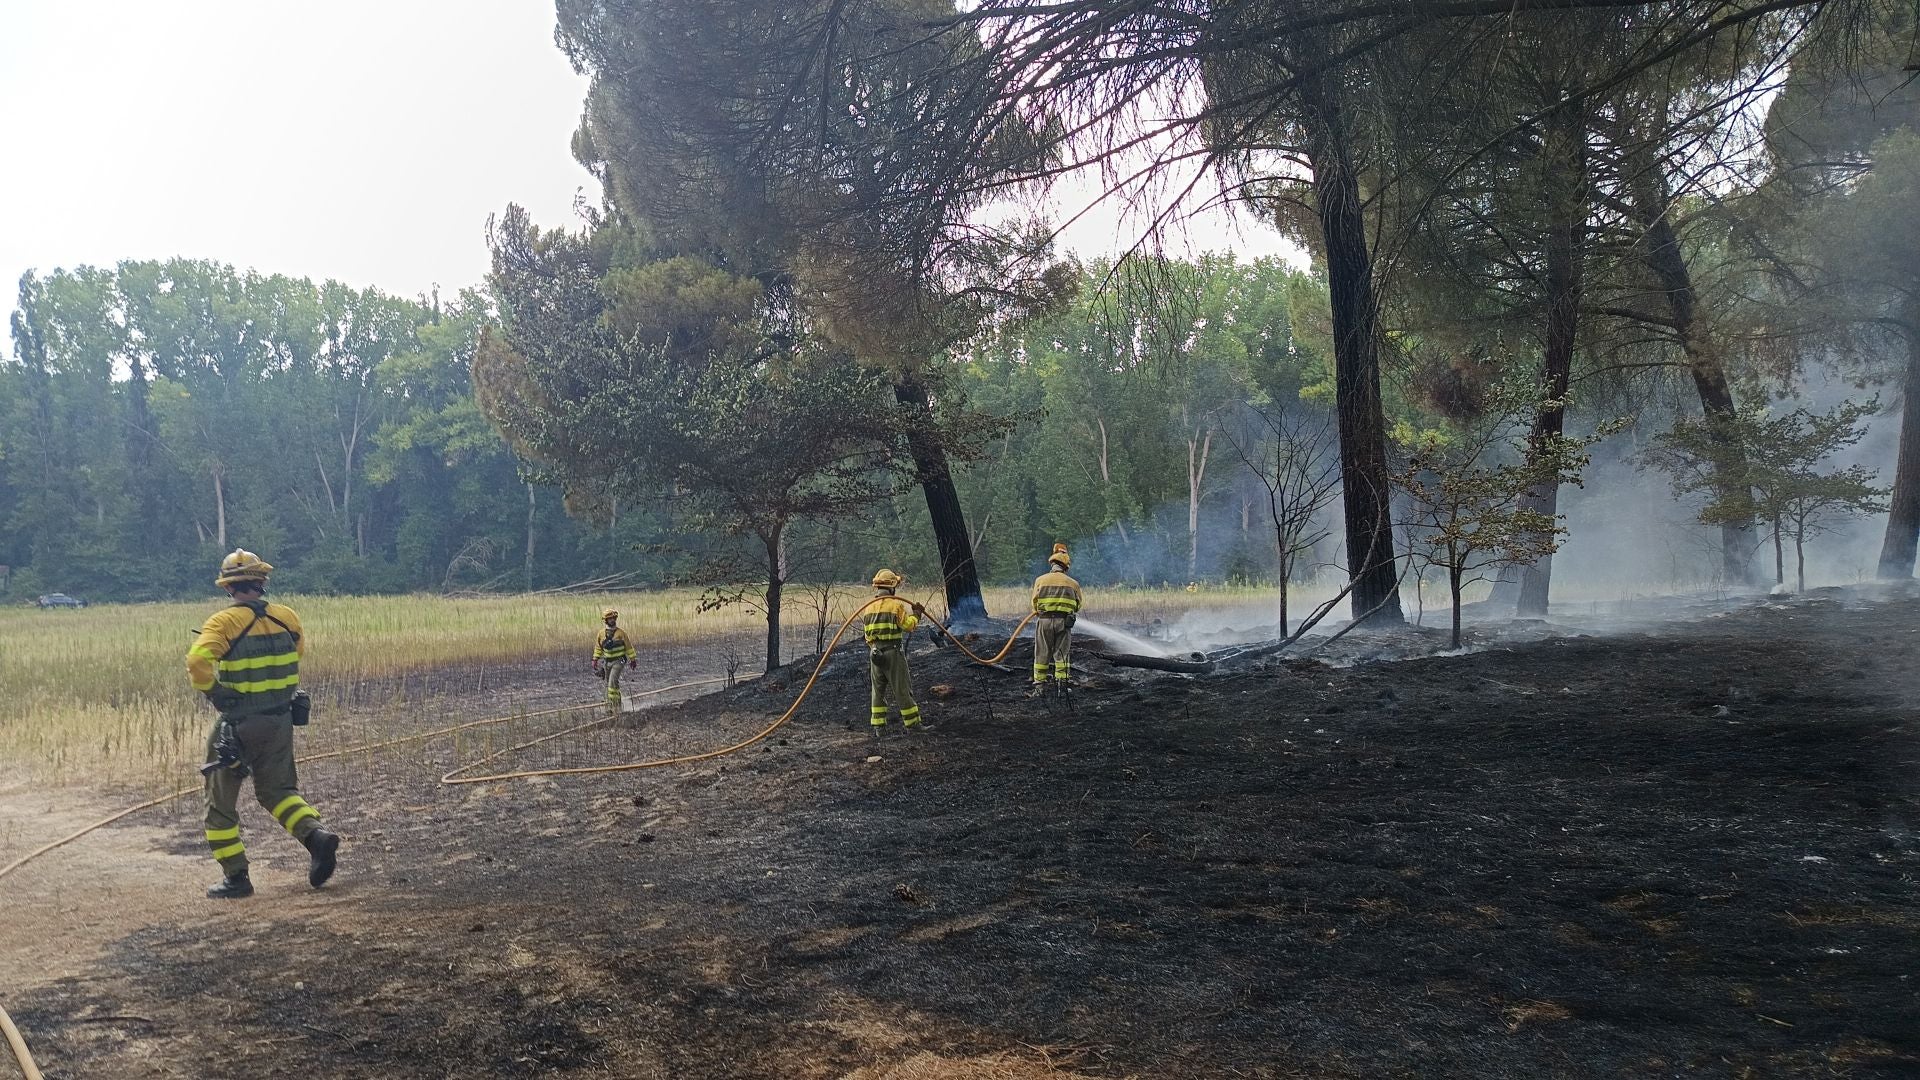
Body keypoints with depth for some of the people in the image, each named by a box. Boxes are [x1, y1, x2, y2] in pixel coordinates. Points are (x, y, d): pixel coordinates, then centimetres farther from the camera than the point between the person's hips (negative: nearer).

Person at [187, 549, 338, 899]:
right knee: (277, 789, 20)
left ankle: (235, 877, 13)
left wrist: (214, 692, -12)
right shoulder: (287, 617, 2)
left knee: (221, 801, 11)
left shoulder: (225, 621, -14)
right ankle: (315, 835, -4)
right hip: (281, 720, 5)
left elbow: (197, 661, -28)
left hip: (239, 724, -5)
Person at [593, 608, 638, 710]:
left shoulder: (621, 633, -7)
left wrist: (633, 659, 3)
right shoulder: (601, 634, 3)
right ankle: (610, 705, 24)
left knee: (613, 682, -19)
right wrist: (595, 660, 12)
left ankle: (615, 704, -17)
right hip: (607, 661, 5)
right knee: (609, 684, 11)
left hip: (618, 661, -5)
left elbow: (628, 647, 0)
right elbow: (598, 648, 15)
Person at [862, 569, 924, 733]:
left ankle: (877, 726, 11)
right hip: (893, 652, -5)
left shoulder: (869, 607, 8)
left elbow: (867, 632, 13)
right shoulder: (896, 604, -10)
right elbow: (908, 626, -12)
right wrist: (916, 614, 5)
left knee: (878, 691, 12)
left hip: (875, 653, 5)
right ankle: (913, 723, 8)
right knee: (902, 690, 2)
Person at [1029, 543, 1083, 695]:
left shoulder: (1040, 580, 3)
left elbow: (1035, 602, 8)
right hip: (1064, 622, 0)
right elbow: (1078, 605, 14)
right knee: (1061, 654, 7)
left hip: (1044, 620, 0)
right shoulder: (1072, 583, 5)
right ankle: (1062, 684, 4)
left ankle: (1040, 686, 7)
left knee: (1042, 655, 6)